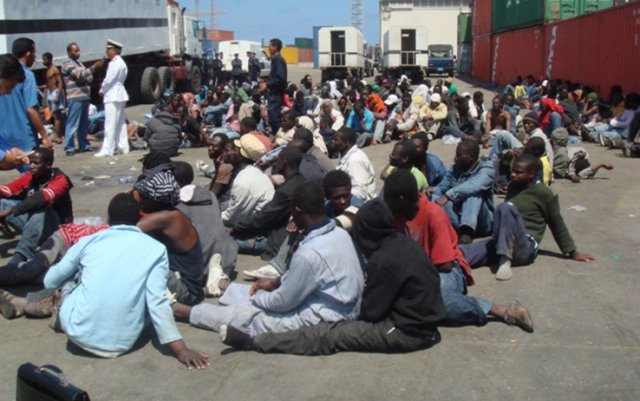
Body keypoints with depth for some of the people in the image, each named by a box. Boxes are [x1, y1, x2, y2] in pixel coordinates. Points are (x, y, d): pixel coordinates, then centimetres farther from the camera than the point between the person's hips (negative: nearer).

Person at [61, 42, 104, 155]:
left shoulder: (79, 63, 21)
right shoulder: (67, 64, -5)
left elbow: (88, 78, 21)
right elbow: (79, 75, -19)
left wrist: (96, 69, 3)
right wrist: (94, 67, -23)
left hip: (84, 97, 8)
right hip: (75, 99, -8)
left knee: (84, 123, 13)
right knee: (72, 124, -7)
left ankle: (83, 145, 22)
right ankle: (69, 148, -4)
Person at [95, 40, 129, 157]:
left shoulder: (115, 63, -15)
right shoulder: (120, 62, 17)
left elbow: (109, 80, -17)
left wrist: (102, 90, -2)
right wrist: (104, 90, 11)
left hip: (113, 96, -10)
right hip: (119, 95, 10)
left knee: (110, 124, -9)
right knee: (120, 123, 13)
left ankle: (107, 150, -8)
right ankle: (123, 147, 17)